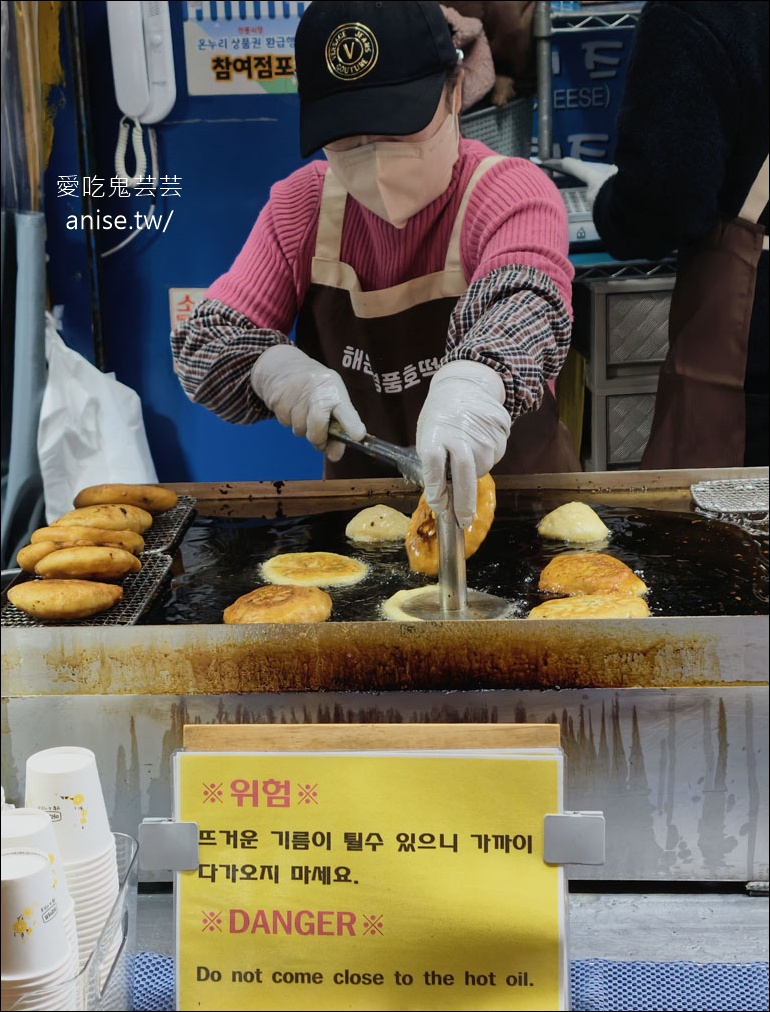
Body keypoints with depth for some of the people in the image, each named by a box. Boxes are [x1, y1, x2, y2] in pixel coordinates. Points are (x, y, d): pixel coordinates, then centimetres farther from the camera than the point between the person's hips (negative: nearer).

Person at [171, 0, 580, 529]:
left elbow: (523, 303, -31)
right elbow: (202, 345, -1)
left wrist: (472, 382, -53)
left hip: (513, 490, -2)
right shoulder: (300, 205, 1)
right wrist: (278, 371, -23)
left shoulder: (514, 192, -11)